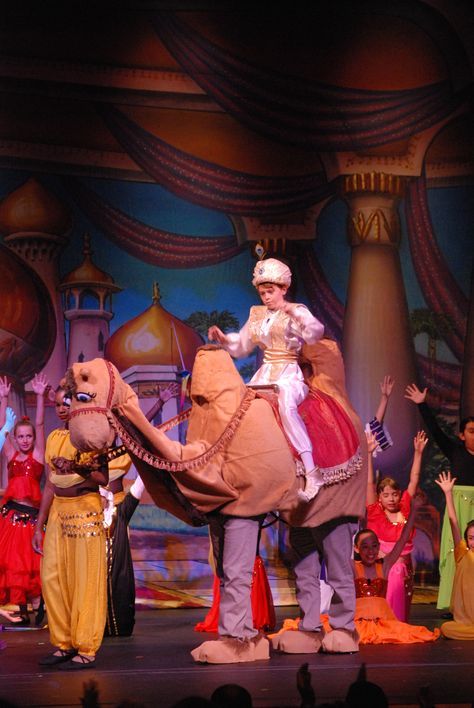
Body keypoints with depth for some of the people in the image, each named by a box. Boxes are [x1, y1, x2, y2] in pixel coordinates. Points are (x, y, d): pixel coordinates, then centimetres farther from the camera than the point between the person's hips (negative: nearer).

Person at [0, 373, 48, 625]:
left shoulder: (38, 455, 3)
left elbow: (39, 424, -4)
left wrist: (40, 396, -11)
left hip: (32, 514, -3)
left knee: (31, 562, -3)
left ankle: (37, 607, 1)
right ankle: (22, 610, 9)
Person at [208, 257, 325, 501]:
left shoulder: (297, 312, 0)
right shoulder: (257, 314, 17)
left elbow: (316, 333, -19)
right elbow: (242, 345, 25)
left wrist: (295, 313, -34)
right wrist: (224, 339, 5)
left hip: (290, 376, -6)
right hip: (263, 376, 6)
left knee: (286, 405, -37)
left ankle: (311, 472, -39)